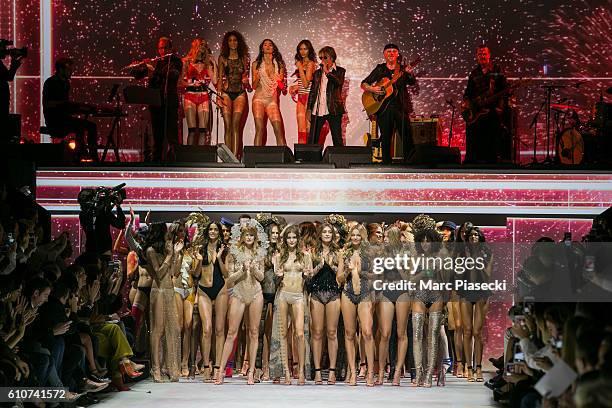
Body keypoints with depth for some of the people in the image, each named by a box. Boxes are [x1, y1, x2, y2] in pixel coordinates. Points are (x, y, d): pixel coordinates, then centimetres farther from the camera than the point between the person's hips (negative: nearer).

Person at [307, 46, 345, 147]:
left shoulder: (339, 71, 4)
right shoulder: (317, 73, 16)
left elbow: (339, 82, -17)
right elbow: (312, 91, 17)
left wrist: (327, 71, -17)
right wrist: (309, 109, 12)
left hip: (333, 110, -4)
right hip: (317, 110, 4)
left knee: (337, 139, -3)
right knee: (312, 139, 3)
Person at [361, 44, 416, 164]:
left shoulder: (403, 69, 9)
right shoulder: (379, 69, 11)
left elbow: (412, 82, -7)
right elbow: (363, 84, 13)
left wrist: (410, 74, -28)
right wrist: (371, 89, -8)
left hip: (400, 106, -1)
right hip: (383, 108, 1)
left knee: (407, 136, -9)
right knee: (386, 138, 2)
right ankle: (386, 163, 9)